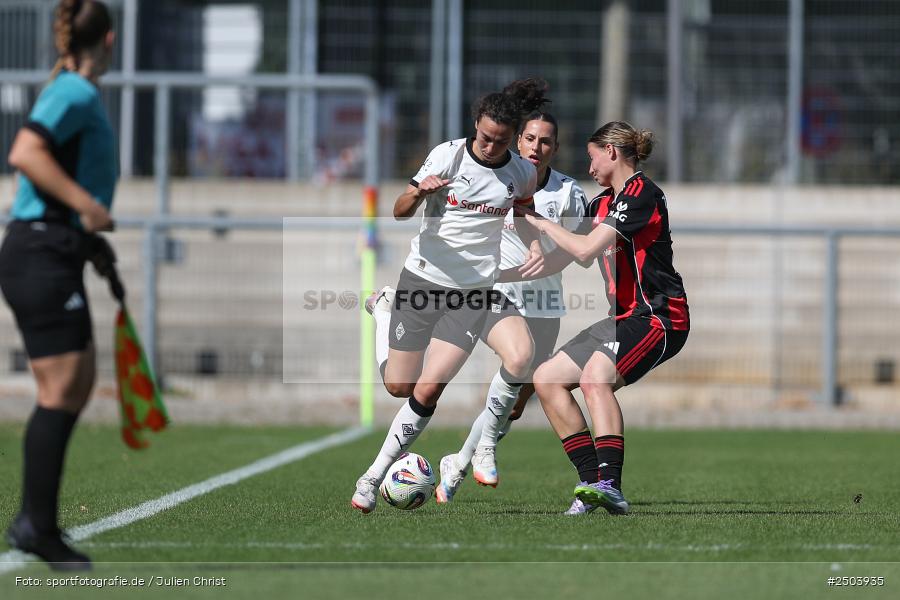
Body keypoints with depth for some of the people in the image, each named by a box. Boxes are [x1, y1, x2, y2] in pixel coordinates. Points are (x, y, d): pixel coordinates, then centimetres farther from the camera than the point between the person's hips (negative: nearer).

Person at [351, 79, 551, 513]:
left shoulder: (522, 173, -1)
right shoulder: (448, 155, -9)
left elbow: (525, 216, 20)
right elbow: (400, 212, -9)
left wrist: (535, 246, -2)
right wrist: (419, 192, -32)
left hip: (472, 292, 1)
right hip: (423, 278, -1)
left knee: (426, 392, -11)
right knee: (398, 386, 9)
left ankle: (374, 477, 2)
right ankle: (383, 308, 39)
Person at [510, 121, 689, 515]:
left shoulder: (641, 193, -12)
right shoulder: (605, 201, 18)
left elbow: (586, 249, -19)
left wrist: (541, 222, -5)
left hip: (659, 316, -10)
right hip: (624, 319, 10)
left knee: (596, 374, -33)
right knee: (547, 379, 5)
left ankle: (610, 487, -42)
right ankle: (593, 484, 1)